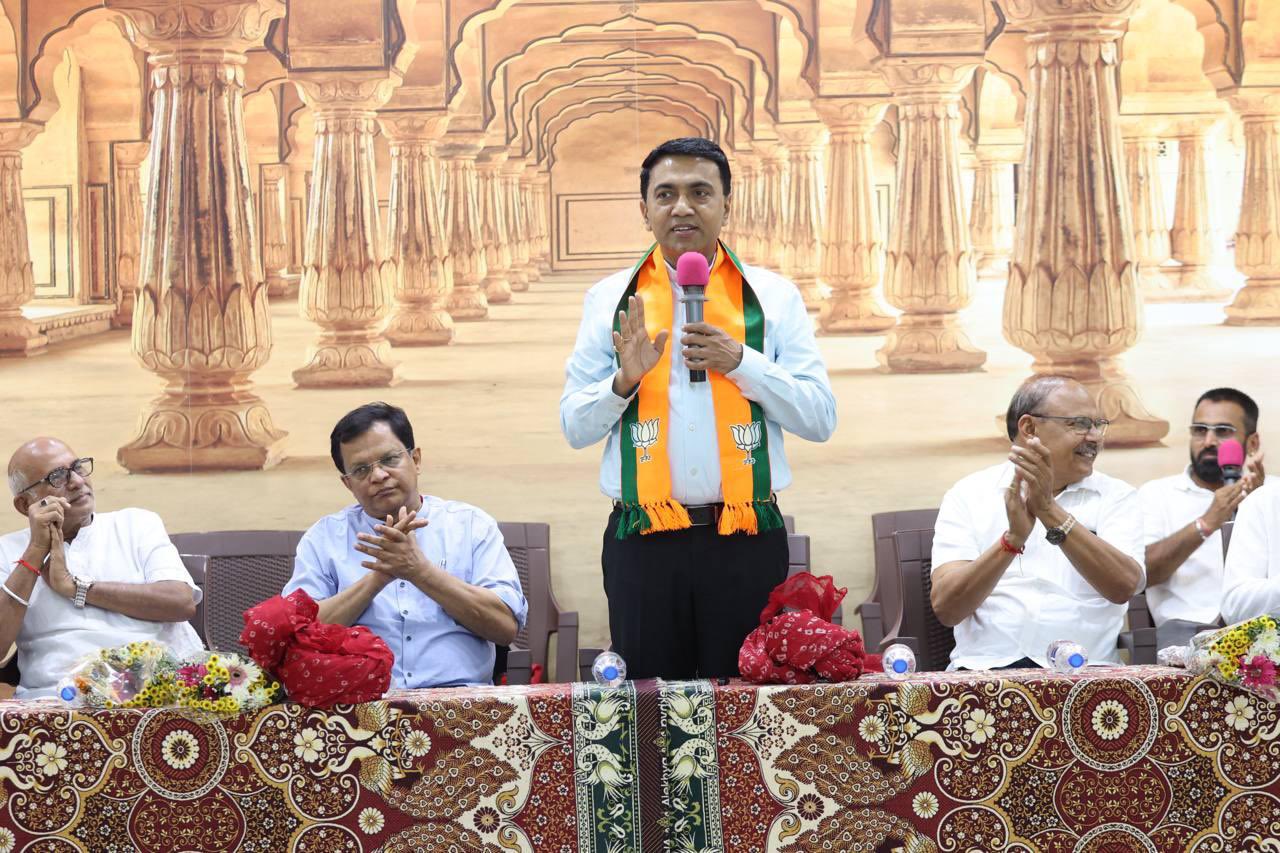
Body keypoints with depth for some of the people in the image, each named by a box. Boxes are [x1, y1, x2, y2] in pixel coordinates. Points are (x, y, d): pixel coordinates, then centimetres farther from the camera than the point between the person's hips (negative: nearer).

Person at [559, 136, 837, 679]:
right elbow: (574, 426, 7)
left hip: (747, 538, 0)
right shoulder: (610, 300, 8)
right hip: (643, 540, 1)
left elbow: (820, 419, 0)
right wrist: (625, 379, -11)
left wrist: (741, 361, -11)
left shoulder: (773, 297, 6)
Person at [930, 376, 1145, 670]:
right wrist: (1013, 538, -18)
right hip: (984, 667, 0)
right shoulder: (968, 494, 8)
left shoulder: (1116, 496, 10)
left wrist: (1049, 510, -16)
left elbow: (1124, 587, -8)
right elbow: (946, 608, -4)